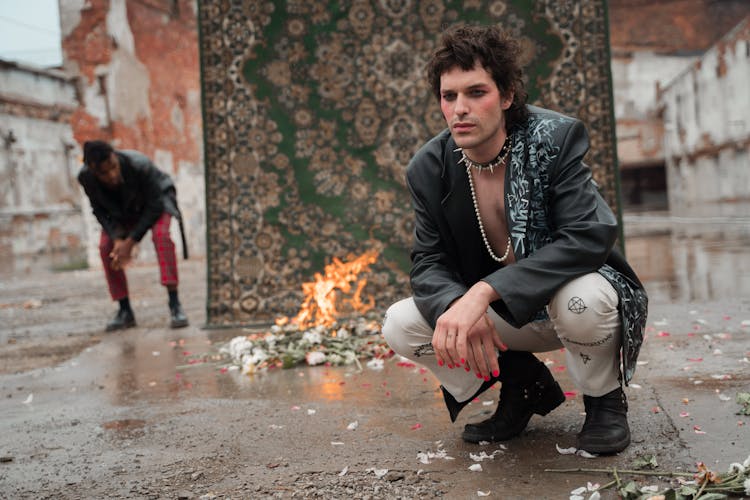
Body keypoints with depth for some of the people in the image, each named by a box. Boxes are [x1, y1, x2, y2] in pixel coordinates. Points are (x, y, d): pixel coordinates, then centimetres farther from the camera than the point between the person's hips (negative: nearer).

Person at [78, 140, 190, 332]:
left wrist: (130, 241, -29)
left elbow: (155, 205, -28)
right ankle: (125, 311, -2)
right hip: (122, 210, 4)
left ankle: (175, 305, -30)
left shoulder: (140, 165, -39)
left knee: (161, 234, -31)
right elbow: (99, 210, -12)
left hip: (156, 199, -4)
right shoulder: (86, 177, -28)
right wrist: (117, 238, -28)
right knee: (106, 246, -15)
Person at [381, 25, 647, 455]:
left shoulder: (556, 137, -21)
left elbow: (589, 238, -31)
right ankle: (524, 384, 7)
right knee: (399, 325, -15)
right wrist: (455, 306, -34)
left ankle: (606, 401, -3)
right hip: (502, 315, 4)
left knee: (580, 299, -39)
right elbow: (429, 262, -7)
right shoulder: (429, 168, -8)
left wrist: (484, 291, -40)